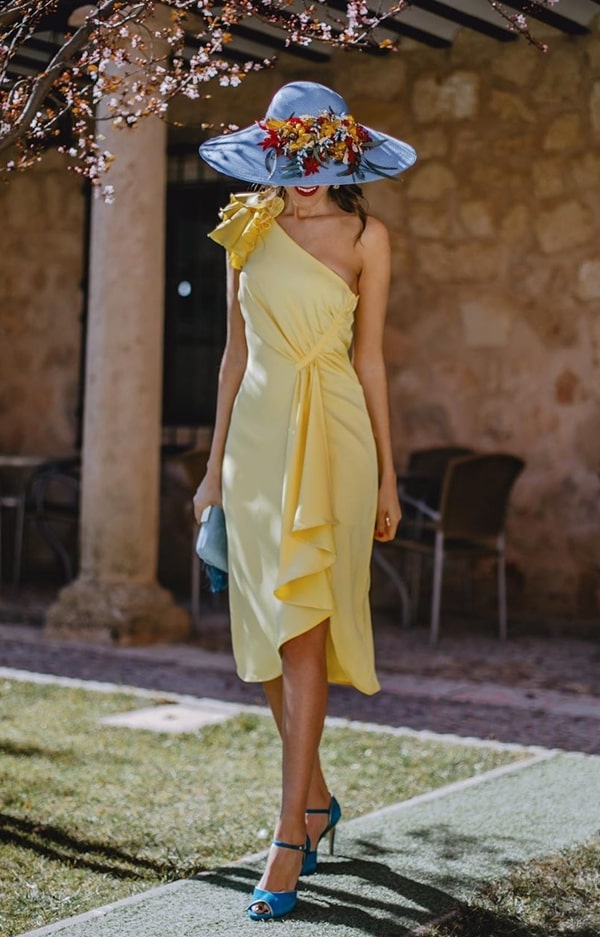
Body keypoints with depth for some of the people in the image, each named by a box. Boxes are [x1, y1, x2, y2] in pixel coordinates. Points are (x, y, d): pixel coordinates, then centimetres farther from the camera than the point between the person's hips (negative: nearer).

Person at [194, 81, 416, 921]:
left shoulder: (366, 237, 3)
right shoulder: (247, 226, 9)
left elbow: (370, 357, 4)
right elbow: (237, 352, 12)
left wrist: (387, 473, 2)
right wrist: (216, 464, 10)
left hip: (332, 438, -3)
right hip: (259, 434, 4)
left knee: (303, 631, -9)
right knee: (269, 632, 7)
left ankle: (290, 838, -6)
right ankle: (316, 797, 26)